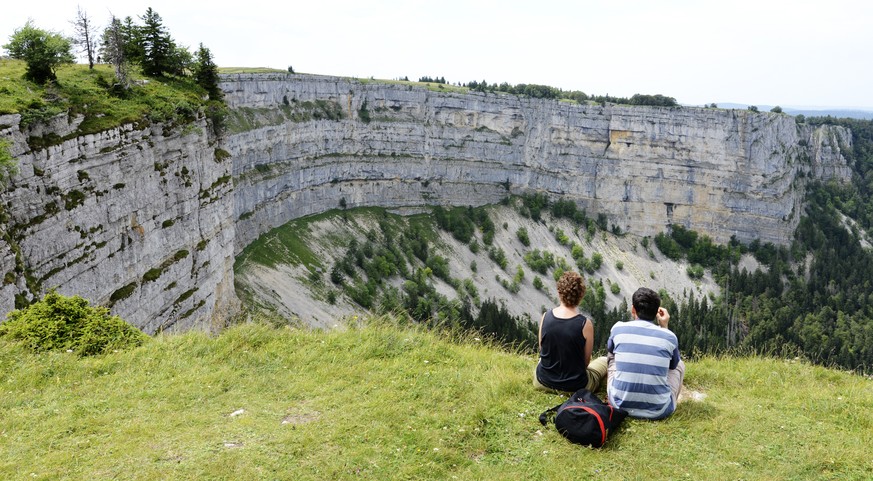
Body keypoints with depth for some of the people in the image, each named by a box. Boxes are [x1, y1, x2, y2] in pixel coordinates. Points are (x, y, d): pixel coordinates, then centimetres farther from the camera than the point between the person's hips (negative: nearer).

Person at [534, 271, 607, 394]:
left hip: (543, 382, 5)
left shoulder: (546, 316, -13)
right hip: (575, 387, -5)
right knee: (604, 360, 25)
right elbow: (586, 361, -9)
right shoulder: (585, 324, -22)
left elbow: (542, 349, 1)